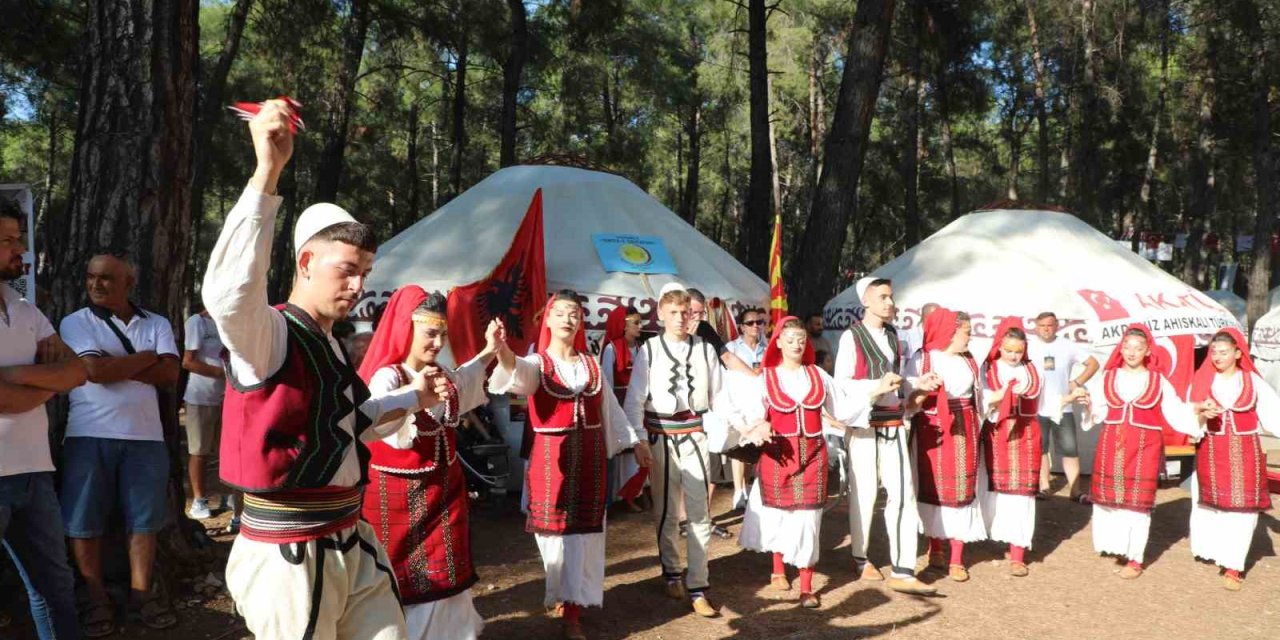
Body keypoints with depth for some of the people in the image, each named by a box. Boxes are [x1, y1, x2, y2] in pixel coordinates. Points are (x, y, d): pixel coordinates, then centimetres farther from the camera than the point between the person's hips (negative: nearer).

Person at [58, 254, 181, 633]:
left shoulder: (157, 324, 8)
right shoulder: (75, 323, 2)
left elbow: (169, 375, -4)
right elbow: (95, 370, -14)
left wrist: (114, 365, -11)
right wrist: (147, 357, -6)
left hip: (145, 435, 1)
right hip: (89, 435, -1)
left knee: (144, 520, 6)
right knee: (84, 522, 4)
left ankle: (140, 592, 17)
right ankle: (97, 598, 16)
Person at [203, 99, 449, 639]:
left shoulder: (331, 344, 11)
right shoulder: (267, 333, -15)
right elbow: (227, 291, -39)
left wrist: (411, 397, 19)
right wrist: (268, 172, -41)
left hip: (353, 544, 8)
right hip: (288, 556, -8)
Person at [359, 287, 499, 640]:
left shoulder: (442, 373, 2)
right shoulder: (386, 379, -19)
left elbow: (462, 380, 28)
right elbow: (399, 438, -32)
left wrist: (490, 351, 18)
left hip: (445, 487, 7)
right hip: (399, 495, -6)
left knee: (444, 577, 14)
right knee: (403, 580, 6)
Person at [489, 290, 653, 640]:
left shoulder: (592, 364, 9)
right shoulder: (537, 363, -4)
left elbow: (610, 408, 16)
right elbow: (517, 371, -28)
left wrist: (635, 441, 16)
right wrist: (501, 350, -50)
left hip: (590, 456, 4)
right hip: (552, 457, -4)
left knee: (585, 529, 7)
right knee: (557, 530, 0)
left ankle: (575, 605, 18)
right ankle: (569, 605, 15)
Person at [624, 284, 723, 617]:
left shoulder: (704, 349, 3)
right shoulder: (649, 350, -1)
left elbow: (719, 394, 5)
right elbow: (634, 399, -3)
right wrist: (638, 440, -10)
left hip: (695, 436, 1)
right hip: (661, 437, 0)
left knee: (700, 512, -2)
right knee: (666, 512, 13)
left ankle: (697, 588, 6)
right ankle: (672, 574, 32)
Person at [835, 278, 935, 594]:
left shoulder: (892, 335, 13)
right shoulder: (851, 336, -5)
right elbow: (840, 383, -9)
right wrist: (877, 386, -20)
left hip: (894, 423, 5)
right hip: (864, 423, -5)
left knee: (903, 492, -3)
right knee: (864, 493, 4)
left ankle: (902, 572, -1)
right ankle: (860, 560, 24)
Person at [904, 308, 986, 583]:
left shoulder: (969, 361, 9)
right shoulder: (922, 359, -6)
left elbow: (979, 397, 14)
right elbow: (908, 401, -12)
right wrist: (923, 390, -28)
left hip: (963, 433, 3)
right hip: (933, 433, -3)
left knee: (961, 489, 2)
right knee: (933, 487, 6)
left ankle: (957, 558, 8)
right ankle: (936, 549, 24)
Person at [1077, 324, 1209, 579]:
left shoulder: (1158, 381, 4)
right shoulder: (1109, 377, 7)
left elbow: (1176, 412, -1)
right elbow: (1097, 411, 1)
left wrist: (1198, 411, -17)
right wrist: (1087, 401, -17)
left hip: (1144, 448, -2)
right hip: (1111, 446, 2)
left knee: (1137, 502, 1)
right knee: (1109, 497, 7)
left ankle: (1135, 559, 11)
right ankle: (1114, 545, 25)